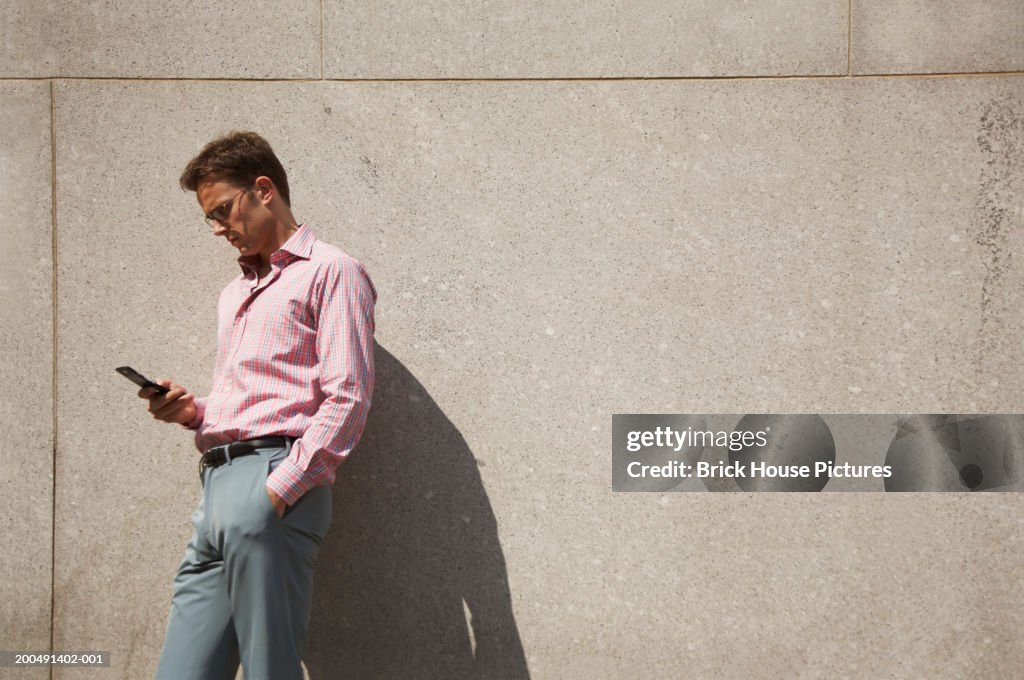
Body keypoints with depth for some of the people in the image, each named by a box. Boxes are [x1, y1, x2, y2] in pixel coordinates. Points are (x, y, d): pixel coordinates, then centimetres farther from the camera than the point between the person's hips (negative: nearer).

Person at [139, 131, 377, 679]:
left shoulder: (329, 271, 2)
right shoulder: (235, 294, 29)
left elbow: (347, 398, -9)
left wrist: (279, 490, -16)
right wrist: (193, 411, 11)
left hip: (272, 474, -8)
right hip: (217, 480, 8)